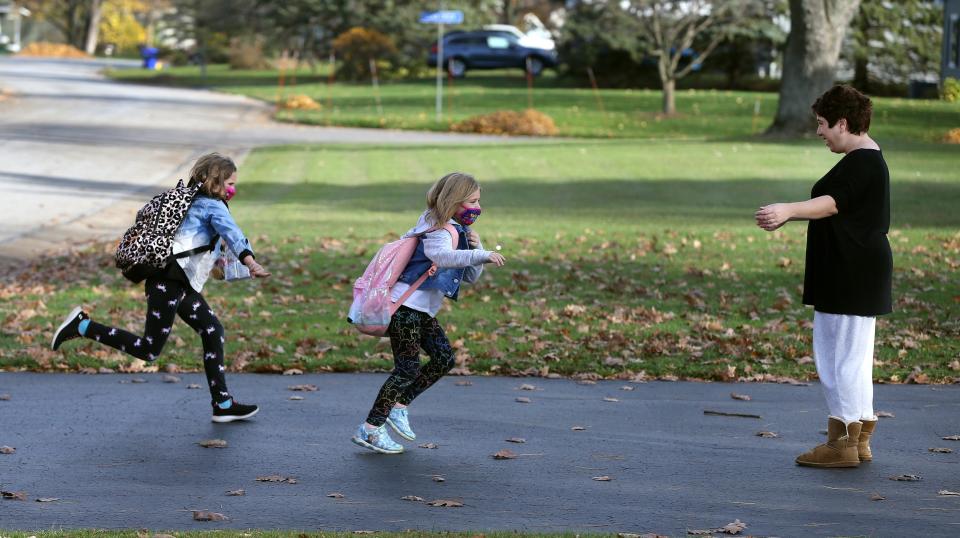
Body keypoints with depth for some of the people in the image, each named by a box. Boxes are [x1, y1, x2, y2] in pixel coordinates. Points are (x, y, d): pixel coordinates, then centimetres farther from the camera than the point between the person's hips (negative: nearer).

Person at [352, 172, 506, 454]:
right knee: (408, 367, -10)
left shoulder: (459, 232, 14)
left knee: (443, 359, 8)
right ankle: (371, 428, -8)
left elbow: (471, 276, 14)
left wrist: (476, 246, -3)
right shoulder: (439, 231, -16)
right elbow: (442, 256, -40)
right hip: (405, 306, -10)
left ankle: (399, 406, 16)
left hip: (423, 312, 10)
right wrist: (483, 255, -44)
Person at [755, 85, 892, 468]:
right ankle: (858, 439, 21)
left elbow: (831, 203, -31)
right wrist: (786, 217, 27)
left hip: (853, 275, -11)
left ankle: (843, 443, -3)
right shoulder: (864, 159, 18)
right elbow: (835, 207, 28)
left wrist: (788, 210, -45)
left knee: (845, 353, -7)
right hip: (847, 275, 11)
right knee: (846, 355, 15)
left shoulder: (863, 163, -16)